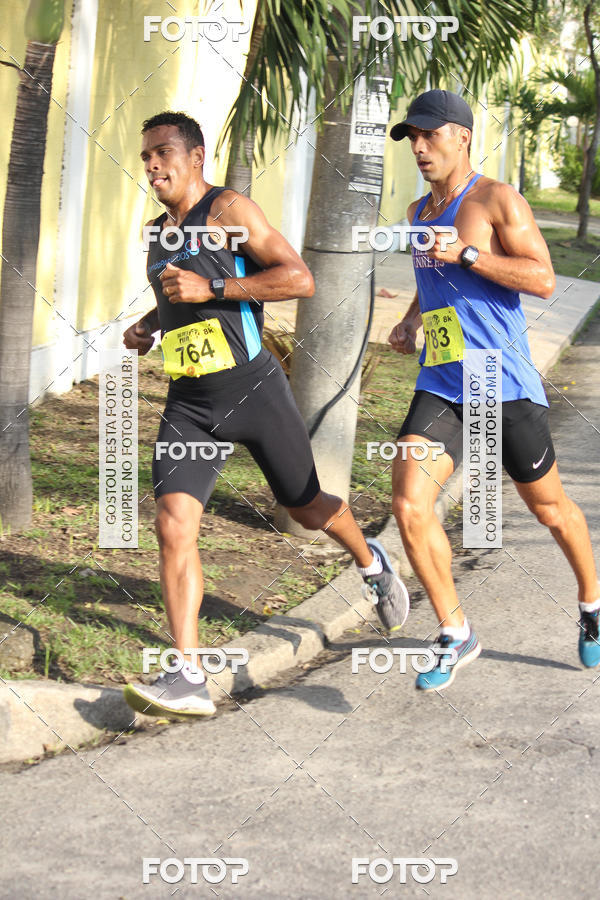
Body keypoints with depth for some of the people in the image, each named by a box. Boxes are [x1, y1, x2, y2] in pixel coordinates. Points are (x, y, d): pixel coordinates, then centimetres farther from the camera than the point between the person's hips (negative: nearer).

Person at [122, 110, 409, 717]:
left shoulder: (229, 210, -9)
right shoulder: (156, 233, 13)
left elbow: (300, 279, -18)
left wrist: (211, 288, -22)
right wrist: (148, 324, 13)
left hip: (253, 390, -5)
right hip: (189, 403, 5)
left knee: (306, 509, 13)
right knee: (173, 523, -14)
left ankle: (371, 563, 48)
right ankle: (189, 678, -14)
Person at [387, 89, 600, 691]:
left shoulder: (497, 201, -7)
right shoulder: (419, 212, 14)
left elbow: (543, 280, -16)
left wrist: (466, 253, -23)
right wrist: (409, 323, 11)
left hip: (504, 384, -5)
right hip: (440, 385, 5)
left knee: (549, 507, 10)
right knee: (409, 506, -12)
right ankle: (455, 635, 1)